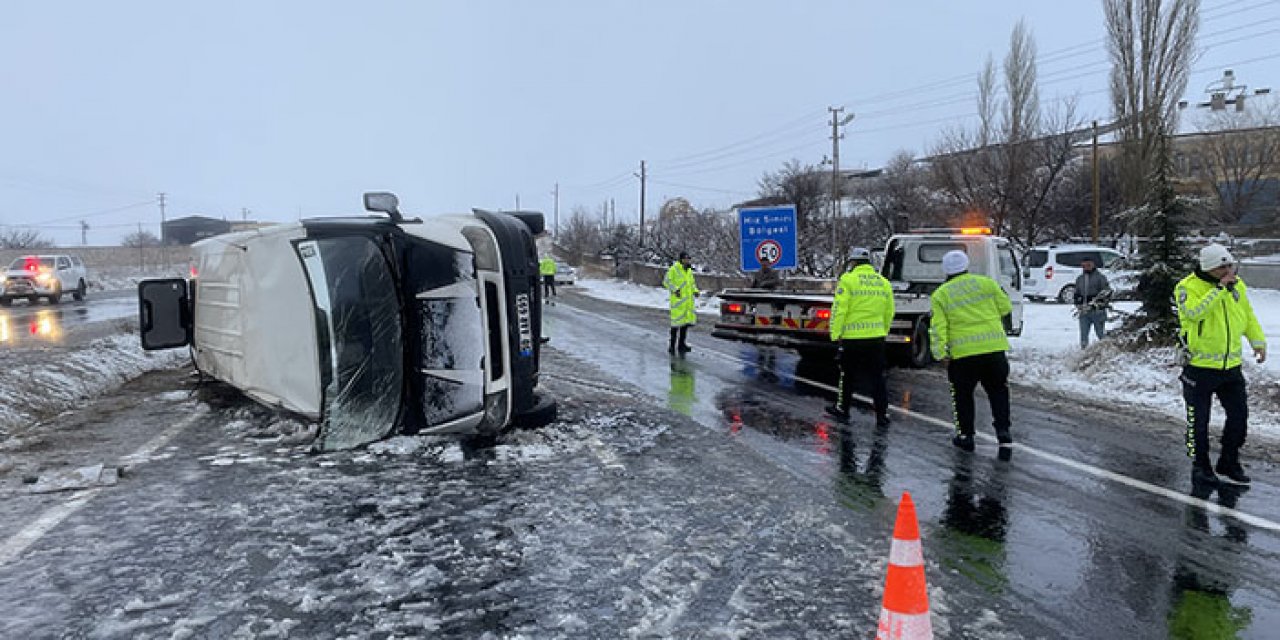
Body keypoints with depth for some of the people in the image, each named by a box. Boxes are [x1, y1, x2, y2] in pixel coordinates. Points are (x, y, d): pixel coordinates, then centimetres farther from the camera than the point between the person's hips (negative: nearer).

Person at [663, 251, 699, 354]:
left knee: (686, 322, 7)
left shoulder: (689, 270, 15)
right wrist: (675, 289, -25)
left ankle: (682, 344, 16)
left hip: (688, 301, 7)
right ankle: (672, 345, 5)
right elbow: (666, 281, -12)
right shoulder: (674, 269, -7)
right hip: (678, 300, -7)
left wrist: (695, 291, 6)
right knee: (676, 322, -5)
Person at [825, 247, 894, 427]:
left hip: (852, 338, -4)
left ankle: (842, 410, 24)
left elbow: (839, 310, -11)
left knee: (847, 375, 11)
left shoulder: (848, 279, -7)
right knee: (877, 377, 8)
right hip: (876, 338, 4)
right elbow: (889, 313, 15)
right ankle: (882, 414, 9)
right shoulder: (883, 282, 10)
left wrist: (835, 334, -4)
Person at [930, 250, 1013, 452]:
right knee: (998, 390, 15)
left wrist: (940, 353, -3)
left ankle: (966, 435, 18)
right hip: (994, 347, 1)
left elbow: (938, 327, -5)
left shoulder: (940, 295, 1)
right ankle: (1002, 429, 7)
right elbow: (1005, 308, 11)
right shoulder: (986, 283, 4)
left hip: (962, 353, -1)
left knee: (963, 394, 14)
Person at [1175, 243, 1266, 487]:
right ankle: (1200, 465, 22)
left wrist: (1258, 341, 9)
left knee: (1239, 417, 10)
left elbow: (1248, 316, 18)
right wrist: (1219, 288, -28)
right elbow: (1194, 312, -31)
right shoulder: (1188, 287, -13)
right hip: (1199, 367, -5)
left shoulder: (1237, 285, 6)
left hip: (1231, 366, 6)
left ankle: (1229, 464, 27)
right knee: (1198, 421, 4)